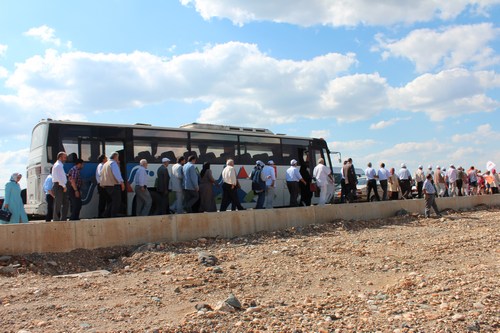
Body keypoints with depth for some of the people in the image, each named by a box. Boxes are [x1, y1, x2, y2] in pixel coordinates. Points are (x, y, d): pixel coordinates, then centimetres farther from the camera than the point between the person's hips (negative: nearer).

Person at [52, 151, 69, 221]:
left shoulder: (60, 165, 21)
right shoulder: (58, 165, -10)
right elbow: (59, 178, -19)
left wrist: (64, 186, 14)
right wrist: (64, 186, -16)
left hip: (62, 186, 10)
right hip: (59, 186, -10)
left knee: (66, 203, 9)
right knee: (58, 205, -5)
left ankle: (63, 219, 11)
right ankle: (56, 220, 0)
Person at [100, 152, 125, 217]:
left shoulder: (105, 164, 20)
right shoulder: (113, 163, -8)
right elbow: (116, 173, -20)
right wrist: (122, 182, -24)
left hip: (106, 185, 9)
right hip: (114, 185, -9)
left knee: (111, 201, 18)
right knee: (116, 202, -5)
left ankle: (106, 215, 16)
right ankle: (114, 217, -7)